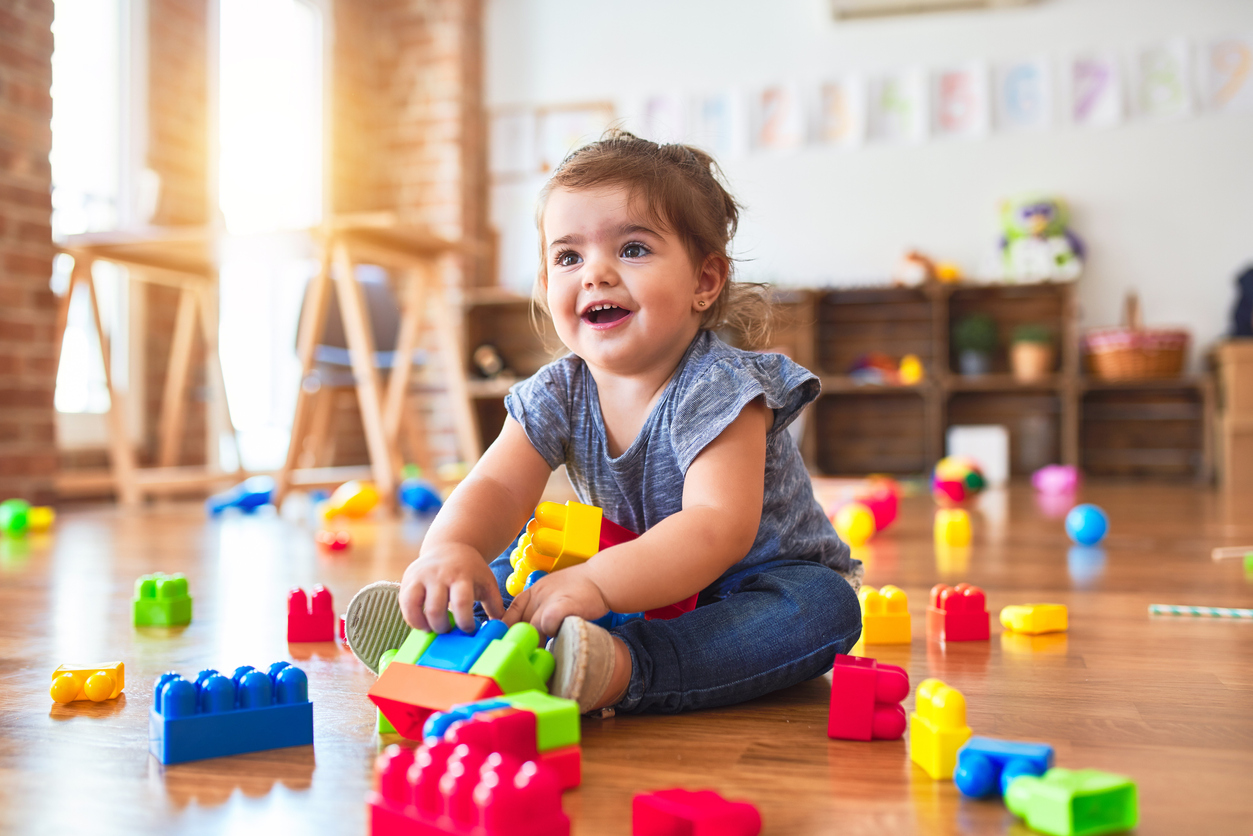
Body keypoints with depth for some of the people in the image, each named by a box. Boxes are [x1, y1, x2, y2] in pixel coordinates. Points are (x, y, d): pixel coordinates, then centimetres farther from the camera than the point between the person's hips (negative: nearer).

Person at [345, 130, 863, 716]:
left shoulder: (718, 388, -26)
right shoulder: (556, 397, -7)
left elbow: (718, 528, -38)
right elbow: (496, 487, -18)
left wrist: (599, 583, -53)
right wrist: (450, 548, -42)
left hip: (758, 578, -4)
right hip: (640, 578, 5)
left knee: (823, 606, -35)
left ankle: (621, 667, -49)